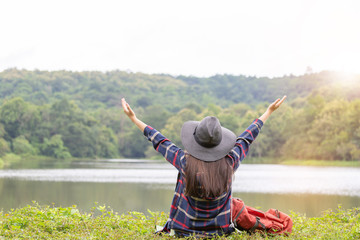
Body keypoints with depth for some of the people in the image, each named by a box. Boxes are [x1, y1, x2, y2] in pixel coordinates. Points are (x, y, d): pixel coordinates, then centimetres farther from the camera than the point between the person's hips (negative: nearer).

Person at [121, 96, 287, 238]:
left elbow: (160, 142, -7)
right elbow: (247, 138, 0)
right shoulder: (229, 163, -16)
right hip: (220, 230, 0)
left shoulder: (185, 162, -20)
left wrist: (133, 118, 5)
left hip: (184, 229, 0)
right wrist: (269, 112, 15)